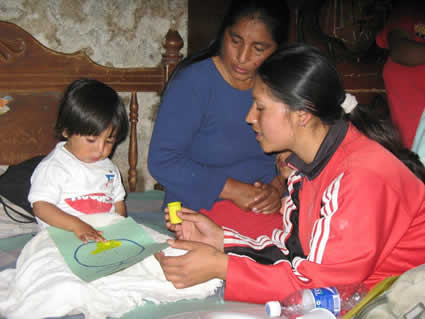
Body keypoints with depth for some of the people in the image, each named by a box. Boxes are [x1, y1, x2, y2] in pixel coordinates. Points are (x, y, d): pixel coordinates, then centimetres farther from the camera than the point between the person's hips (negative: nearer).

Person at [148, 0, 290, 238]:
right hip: (202, 208, -4)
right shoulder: (192, 82, -9)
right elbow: (162, 161, -14)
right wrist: (232, 190, -17)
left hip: (269, 210, 5)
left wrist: (279, 188, -11)